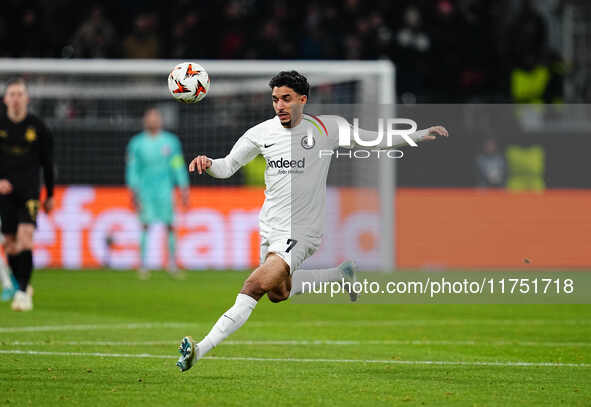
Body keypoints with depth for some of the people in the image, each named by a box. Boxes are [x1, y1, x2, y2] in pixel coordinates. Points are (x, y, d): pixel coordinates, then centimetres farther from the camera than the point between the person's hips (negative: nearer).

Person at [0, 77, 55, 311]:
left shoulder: (37, 127, 2)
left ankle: (23, 292, -19)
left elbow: (47, 162, 10)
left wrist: (50, 195, 12)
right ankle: (22, 285, 22)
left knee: (25, 238, -17)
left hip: (30, 191, -2)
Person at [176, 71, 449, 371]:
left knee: (257, 284, -23)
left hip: (300, 234, -6)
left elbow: (373, 140, 6)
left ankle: (200, 350, -25)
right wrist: (208, 164, -17)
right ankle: (340, 274, 41)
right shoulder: (261, 133, -1)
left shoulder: (326, 129, -7)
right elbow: (228, 166, 7)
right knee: (278, 293, 22)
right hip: (269, 227, 6)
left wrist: (421, 135, 2)